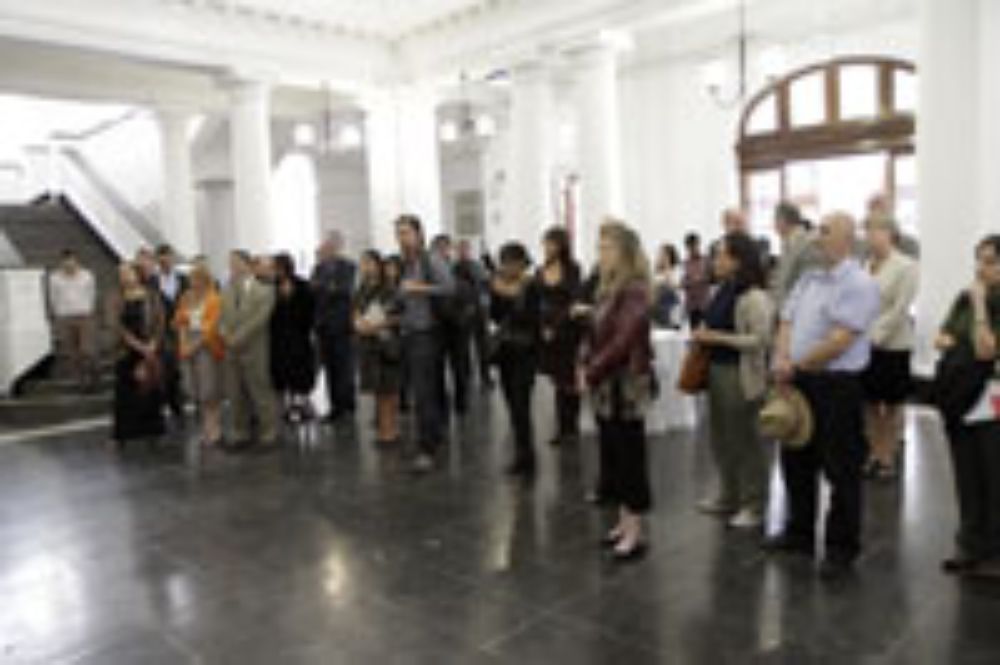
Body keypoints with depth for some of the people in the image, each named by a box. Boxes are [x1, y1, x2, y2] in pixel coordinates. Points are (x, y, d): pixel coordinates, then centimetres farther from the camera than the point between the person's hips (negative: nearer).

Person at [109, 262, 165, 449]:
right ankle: (122, 434, 9)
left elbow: (160, 322, -2)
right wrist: (139, 346, -15)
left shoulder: (151, 297, 3)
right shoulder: (117, 300, 2)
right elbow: (118, 326, -6)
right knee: (125, 394, 2)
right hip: (127, 352, 0)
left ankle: (152, 432, 14)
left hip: (151, 351, 1)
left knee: (151, 391, 4)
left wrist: (152, 346, -14)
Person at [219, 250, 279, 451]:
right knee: (236, 395, 9)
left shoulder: (264, 291, -4)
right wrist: (224, 333, -8)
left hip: (254, 351, -5)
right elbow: (222, 317, 12)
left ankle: (269, 433, 9)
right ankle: (241, 434, 20)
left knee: (260, 392, -1)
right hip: (231, 351, 5)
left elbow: (259, 319, -13)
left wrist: (237, 337, -15)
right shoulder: (227, 291, 13)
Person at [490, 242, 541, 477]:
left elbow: (532, 318, -17)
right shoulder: (501, 286, 6)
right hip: (505, 350, 5)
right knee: (513, 406, 6)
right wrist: (497, 294, -10)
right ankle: (523, 455, 17)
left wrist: (512, 297, -19)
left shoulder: (532, 286, -9)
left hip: (525, 352, -5)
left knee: (521, 406, -10)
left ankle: (526, 459, -1)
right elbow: (495, 316, 4)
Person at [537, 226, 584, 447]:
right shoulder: (540, 272, 8)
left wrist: (556, 326, -14)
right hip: (547, 332, 4)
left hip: (568, 331, -4)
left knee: (569, 382, 0)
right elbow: (536, 303, 7)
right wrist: (543, 327, -7)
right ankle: (562, 429, 15)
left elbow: (574, 302, -10)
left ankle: (572, 428, 11)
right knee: (557, 382, 8)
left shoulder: (572, 270, -5)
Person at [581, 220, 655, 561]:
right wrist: (585, 365, -1)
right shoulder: (608, 288, 11)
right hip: (605, 387, 9)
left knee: (630, 458, 1)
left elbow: (622, 341, -20)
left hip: (627, 386, -9)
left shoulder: (634, 291, -15)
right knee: (612, 456, 15)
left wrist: (592, 372, -13)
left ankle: (636, 534, 12)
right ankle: (624, 522, 29)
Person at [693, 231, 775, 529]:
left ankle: (754, 505, 17)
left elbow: (761, 339, -22)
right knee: (721, 438, 17)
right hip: (717, 369, 9)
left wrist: (718, 337, -20)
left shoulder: (754, 297, -16)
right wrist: (703, 334, 5)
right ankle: (729, 496, 33)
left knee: (745, 439, 2)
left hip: (741, 374, -9)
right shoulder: (722, 290, 9)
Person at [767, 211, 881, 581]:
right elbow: (787, 323, 11)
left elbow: (840, 341, -20)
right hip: (799, 383, 8)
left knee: (841, 470, 3)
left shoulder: (859, 284, -12)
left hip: (838, 386, -8)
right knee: (796, 461, 17)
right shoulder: (809, 279, 13)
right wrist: (781, 359, -7)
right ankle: (799, 534, 34)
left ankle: (841, 549, 17)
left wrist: (796, 365, -12)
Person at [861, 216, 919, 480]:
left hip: (892, 345, -4)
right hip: (864, 344, 4)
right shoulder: (865, 265, 4)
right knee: (870, 403, 10)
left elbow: (900, 309, -13)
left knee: (892, 406, 8)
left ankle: (889, 458, 20)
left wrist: (876, 335, -16)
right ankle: (874, 455, 23)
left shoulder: (905, 266, -9)